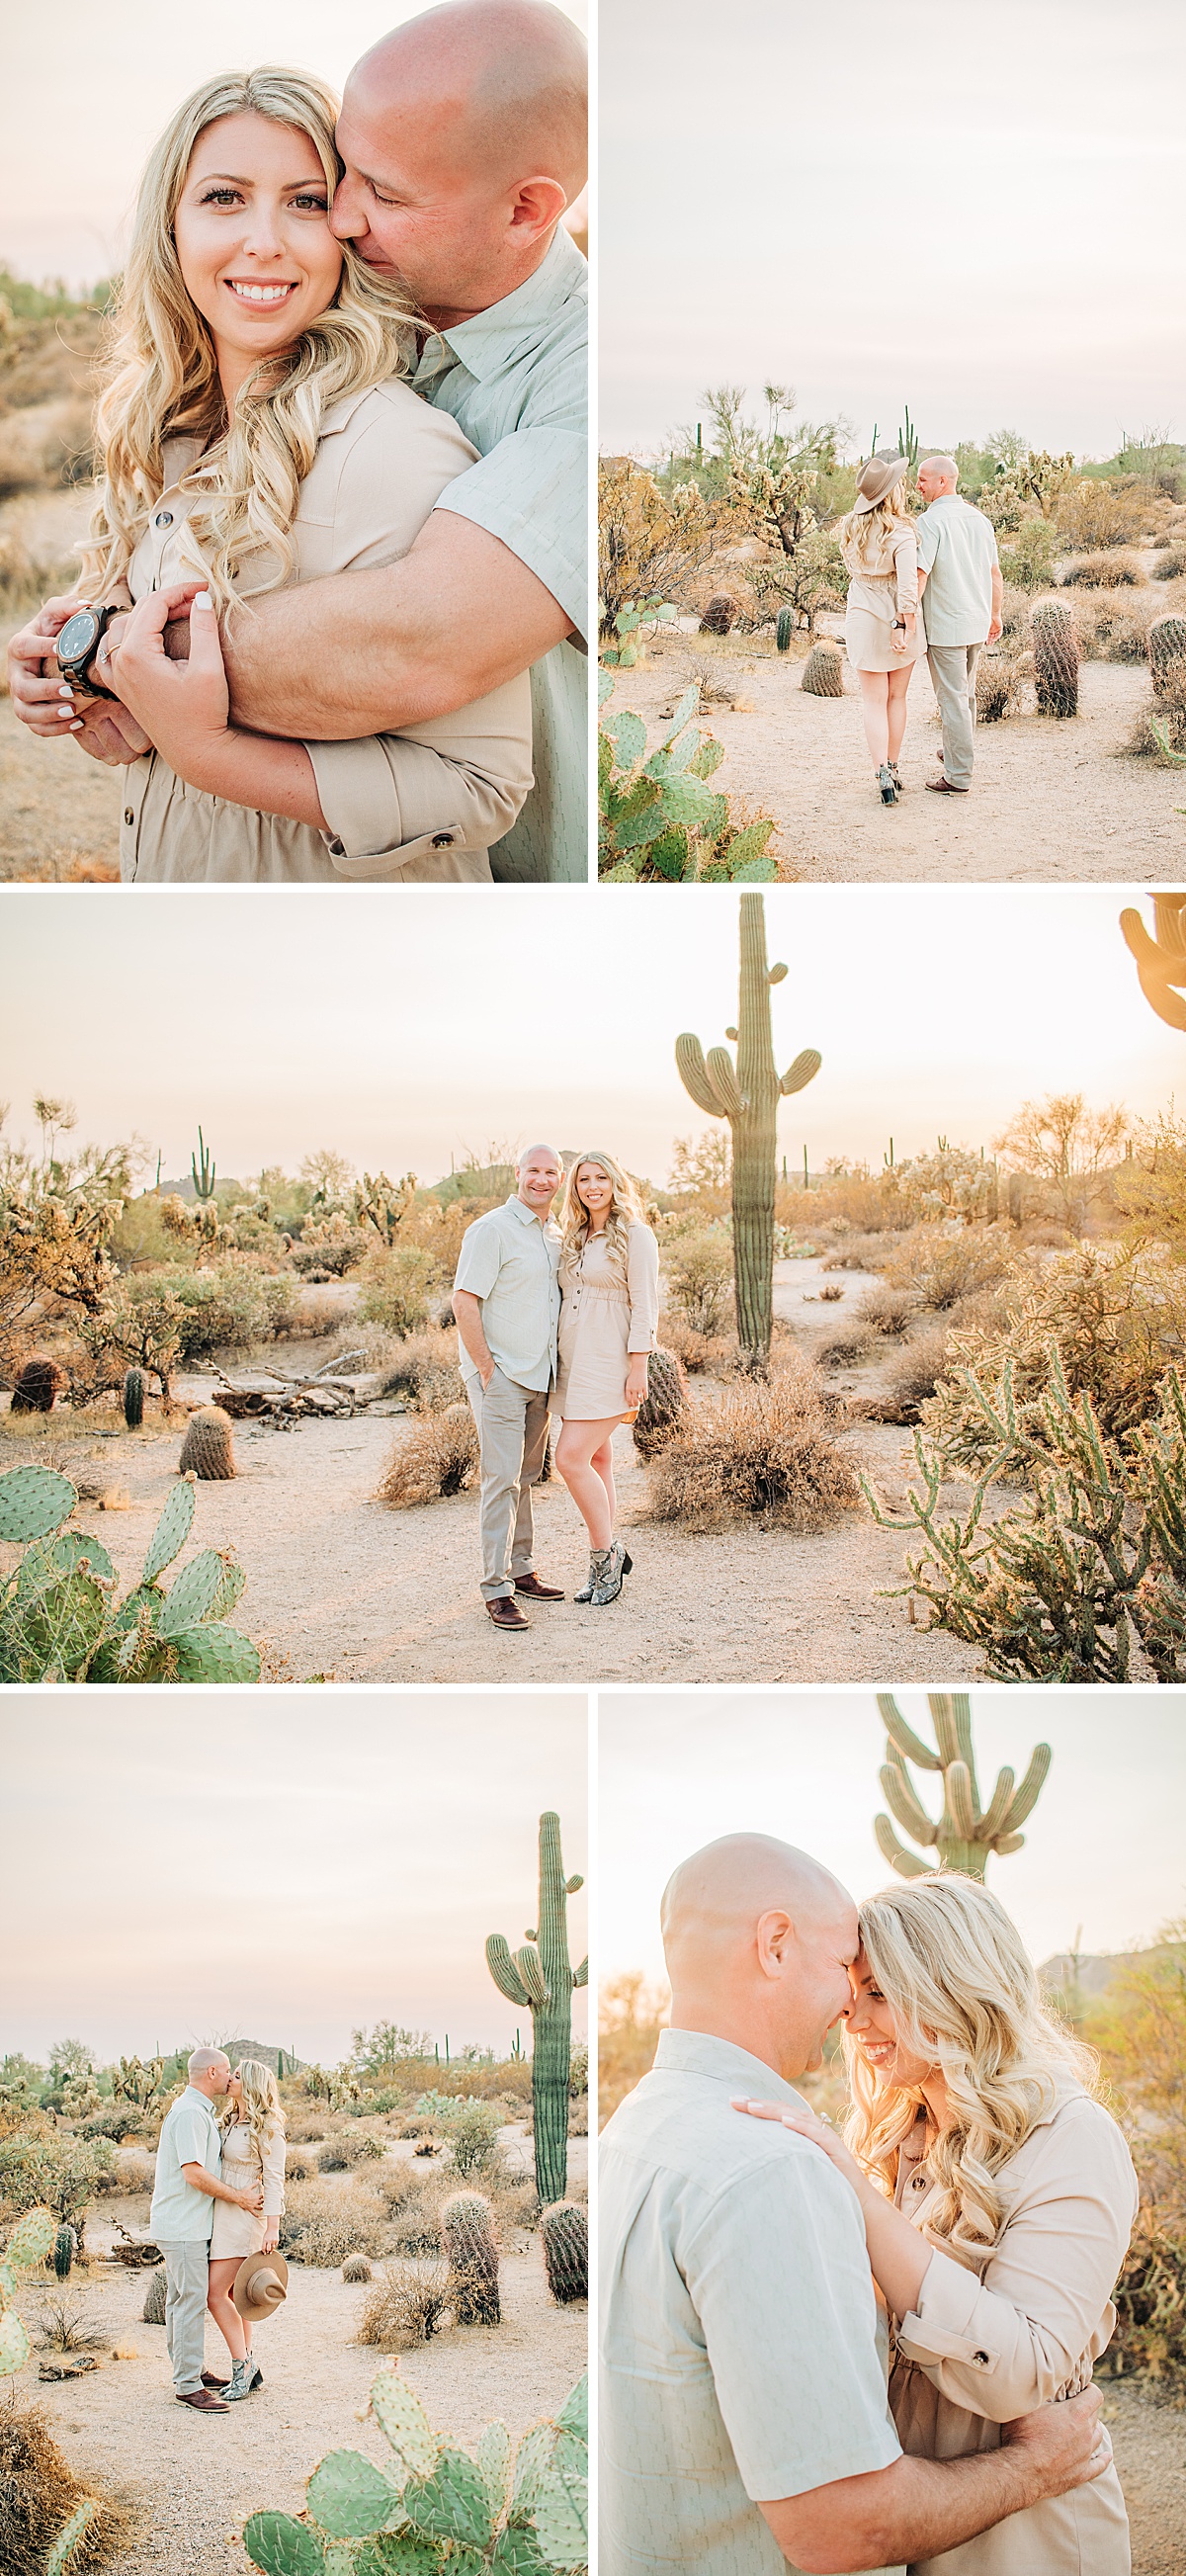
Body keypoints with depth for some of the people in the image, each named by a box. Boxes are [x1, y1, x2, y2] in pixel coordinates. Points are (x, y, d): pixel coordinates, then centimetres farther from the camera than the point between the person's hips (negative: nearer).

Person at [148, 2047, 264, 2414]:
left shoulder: (199, 2110, 16)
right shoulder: (190, 2113, -19)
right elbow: (194, 2173, -24)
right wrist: (239, 2197, -15)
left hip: (189, 2223, 11)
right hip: (183, 2227, -11)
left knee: (182, 2299, 16)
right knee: (190, 2301, -8)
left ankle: (190, 2370, 25)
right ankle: (187, 2386, -5)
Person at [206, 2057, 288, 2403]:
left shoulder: (267, 2128, -11)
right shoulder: (229, 2122, 13)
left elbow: (274, 2179, -14)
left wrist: (272, 2228, -19)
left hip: (244, 2217, -8)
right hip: (222, 2215, 8)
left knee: (216, 2293, -12)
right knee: (232, 2297, 9)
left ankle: (244, 2366, -2)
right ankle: (247, 2372, 15)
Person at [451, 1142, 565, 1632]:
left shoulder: (556, 1236, 13)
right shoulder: (492, 1230, -12)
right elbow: (464, 1302, -15)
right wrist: (486, 1368, -15)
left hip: (539, 1376, 8)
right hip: (500, 1376, -8)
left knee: (525, 1477, 14)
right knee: (502, 1478, -10)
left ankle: (521, 1571, 23)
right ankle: (496, 1588, -8)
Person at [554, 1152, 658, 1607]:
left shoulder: (634, 1235, -6)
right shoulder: (574, 1238, 15)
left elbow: (644, 1305, -10)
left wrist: (637, 1368, -15)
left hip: (608, 1363, -7)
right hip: (572, 1362, 7)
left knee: (571, 1458, -15)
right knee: (596, 1461, 10)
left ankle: (606, 1555, 0)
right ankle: (605, 1566, 15)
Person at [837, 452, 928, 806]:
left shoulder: (848, 529, -1)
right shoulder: (900, 532, -17)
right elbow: (908, 584, -23)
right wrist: (903, 626, -19)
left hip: (862, 617, 3)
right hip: (897, 617, -3)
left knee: (874, 701, 6)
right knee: (897, 698, 14)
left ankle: (883, 774, -7)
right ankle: (892, 769, 21)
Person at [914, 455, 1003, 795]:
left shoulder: (930, 521, -15)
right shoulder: (980, 519, 8)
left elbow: (919, 576, -23)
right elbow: (994, 573, 14)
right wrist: (995, 614, 23)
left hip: (945, 624, -7)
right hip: (977, 622, 7)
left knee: (952, 699, -3)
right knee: (966, 693, 23)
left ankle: (958, 777, 0)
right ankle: (964, 751, 39)